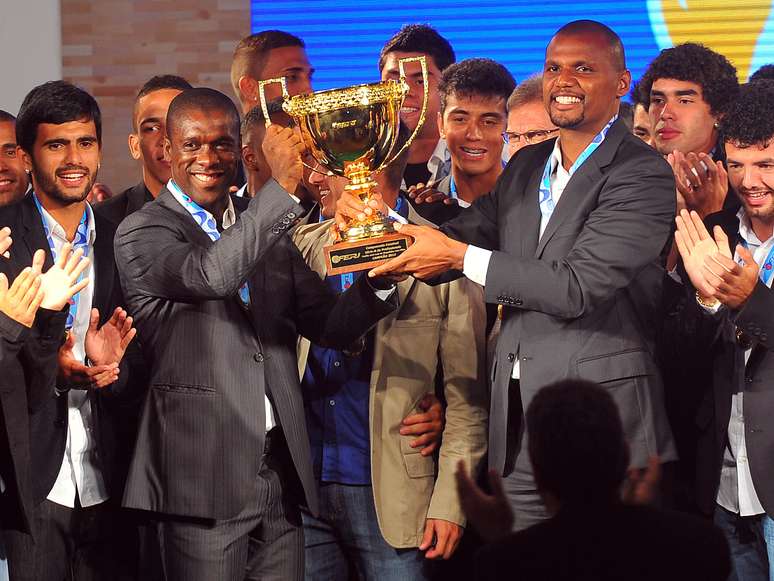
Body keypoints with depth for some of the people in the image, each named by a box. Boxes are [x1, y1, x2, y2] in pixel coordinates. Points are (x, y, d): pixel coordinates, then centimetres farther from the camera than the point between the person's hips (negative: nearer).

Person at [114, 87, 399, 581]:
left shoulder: (266, 226, 15)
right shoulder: (142, 233, -4)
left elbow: (331, 327, 12)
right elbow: (210, 274, -25)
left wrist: (378, 281, -8)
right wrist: (283, 187, -27)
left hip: (281, 478, 6)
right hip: (205, 481, -5)